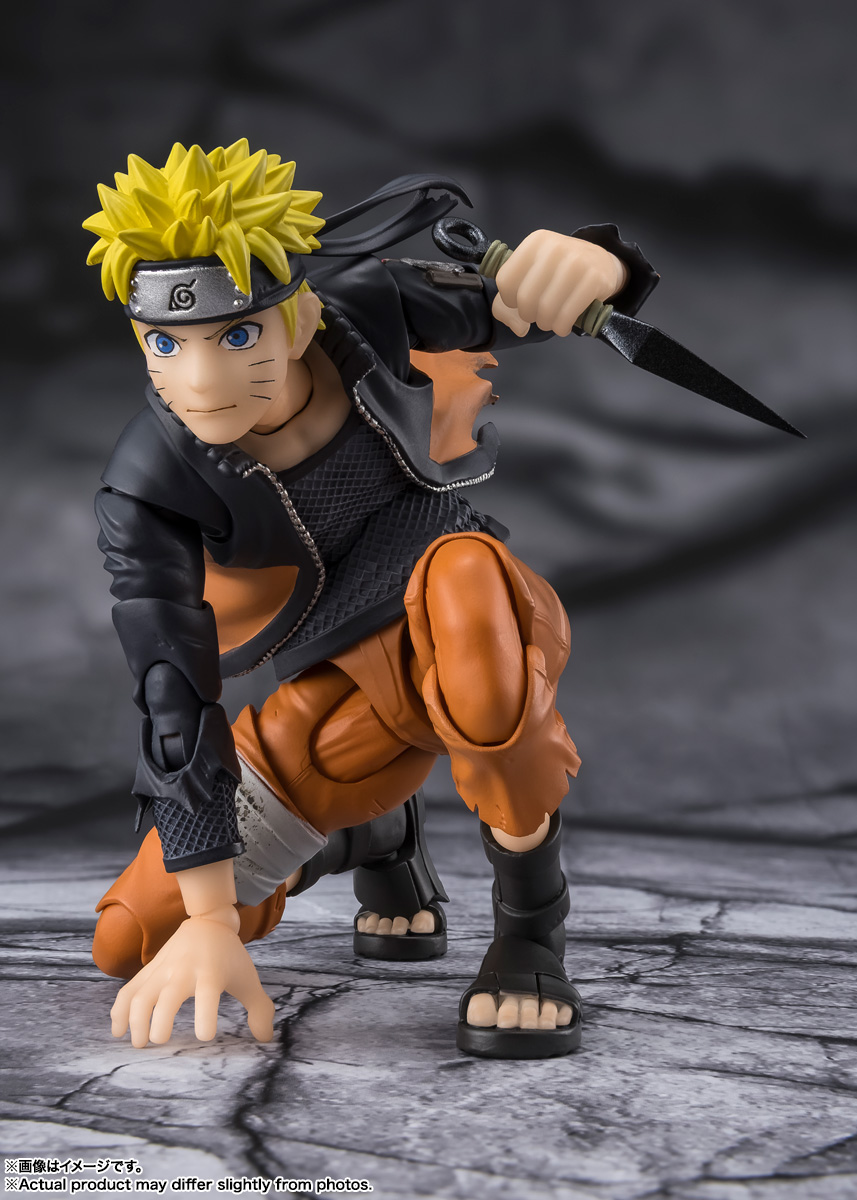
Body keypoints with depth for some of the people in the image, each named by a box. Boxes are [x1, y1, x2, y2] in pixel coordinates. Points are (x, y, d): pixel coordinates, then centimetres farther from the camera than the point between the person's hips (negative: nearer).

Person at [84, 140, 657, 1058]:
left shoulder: (360, 310, -21)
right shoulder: (147, 495, -24)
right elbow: (175, 707, -26)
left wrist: (585, 260, -43)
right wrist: (211, 921, -31)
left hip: (476, 633, -2)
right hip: (354, 688, 2)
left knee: (464, 584, -43)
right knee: (134, 944, 0)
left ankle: (531, 925, -21)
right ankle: (375, 833, 28)